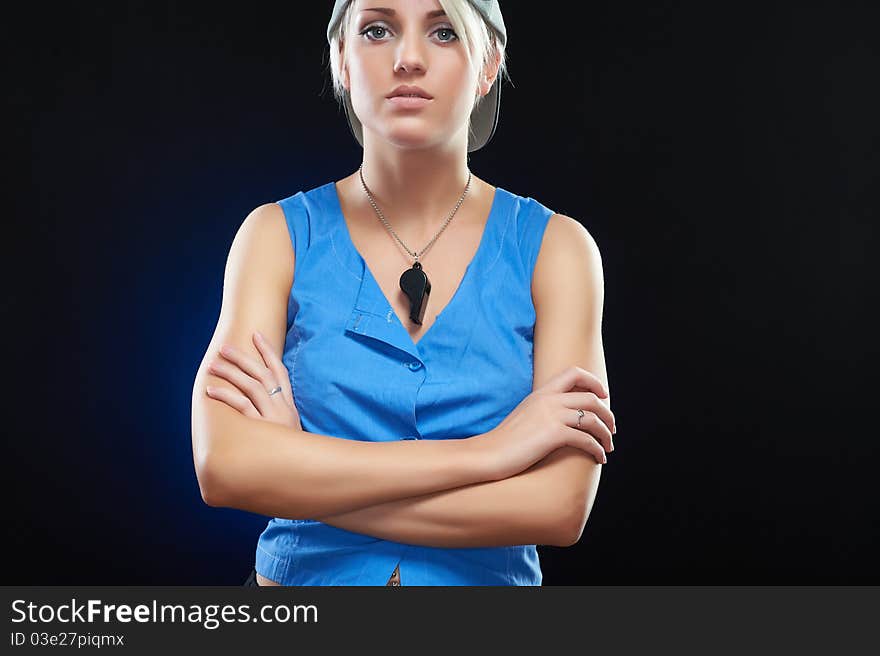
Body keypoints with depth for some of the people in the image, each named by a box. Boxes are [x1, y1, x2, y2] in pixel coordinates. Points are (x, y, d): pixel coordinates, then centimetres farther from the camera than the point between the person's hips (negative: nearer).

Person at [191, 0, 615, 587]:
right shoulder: (281, 234, -3)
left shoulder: (554, 247, -4)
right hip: (303, 572, 1)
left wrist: (299, 469, -16)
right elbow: (223, 467, -15)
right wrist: (486, 451, -18)